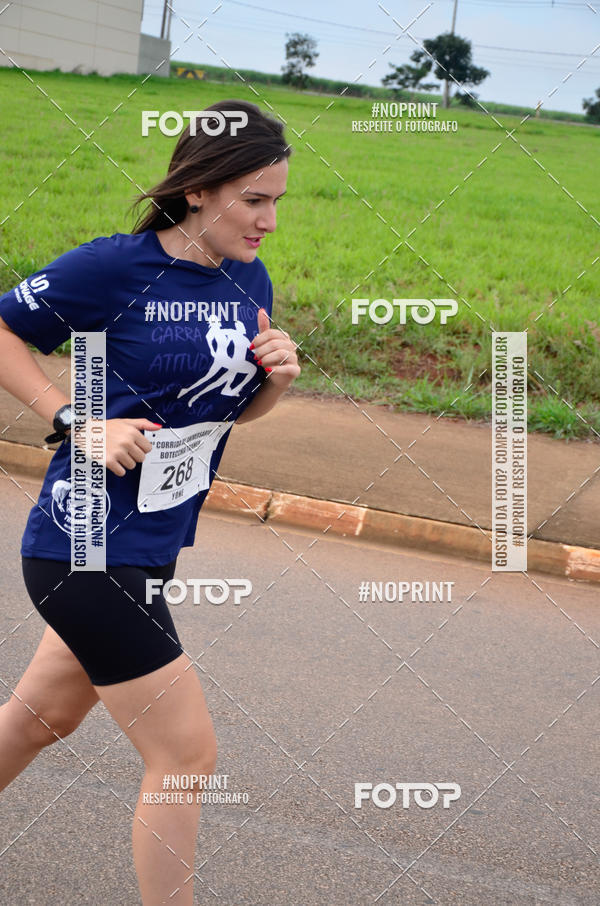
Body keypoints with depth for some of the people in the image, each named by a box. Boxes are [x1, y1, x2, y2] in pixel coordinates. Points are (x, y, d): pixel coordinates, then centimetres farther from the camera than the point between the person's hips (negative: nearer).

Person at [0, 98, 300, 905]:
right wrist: (82, 423, -16)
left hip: (146, 547, 8)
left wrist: (277, 377, -4)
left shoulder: (250, 281, 6)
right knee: (187, 754, -4)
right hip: (89, 546, -8)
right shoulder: (116, 265, -16)